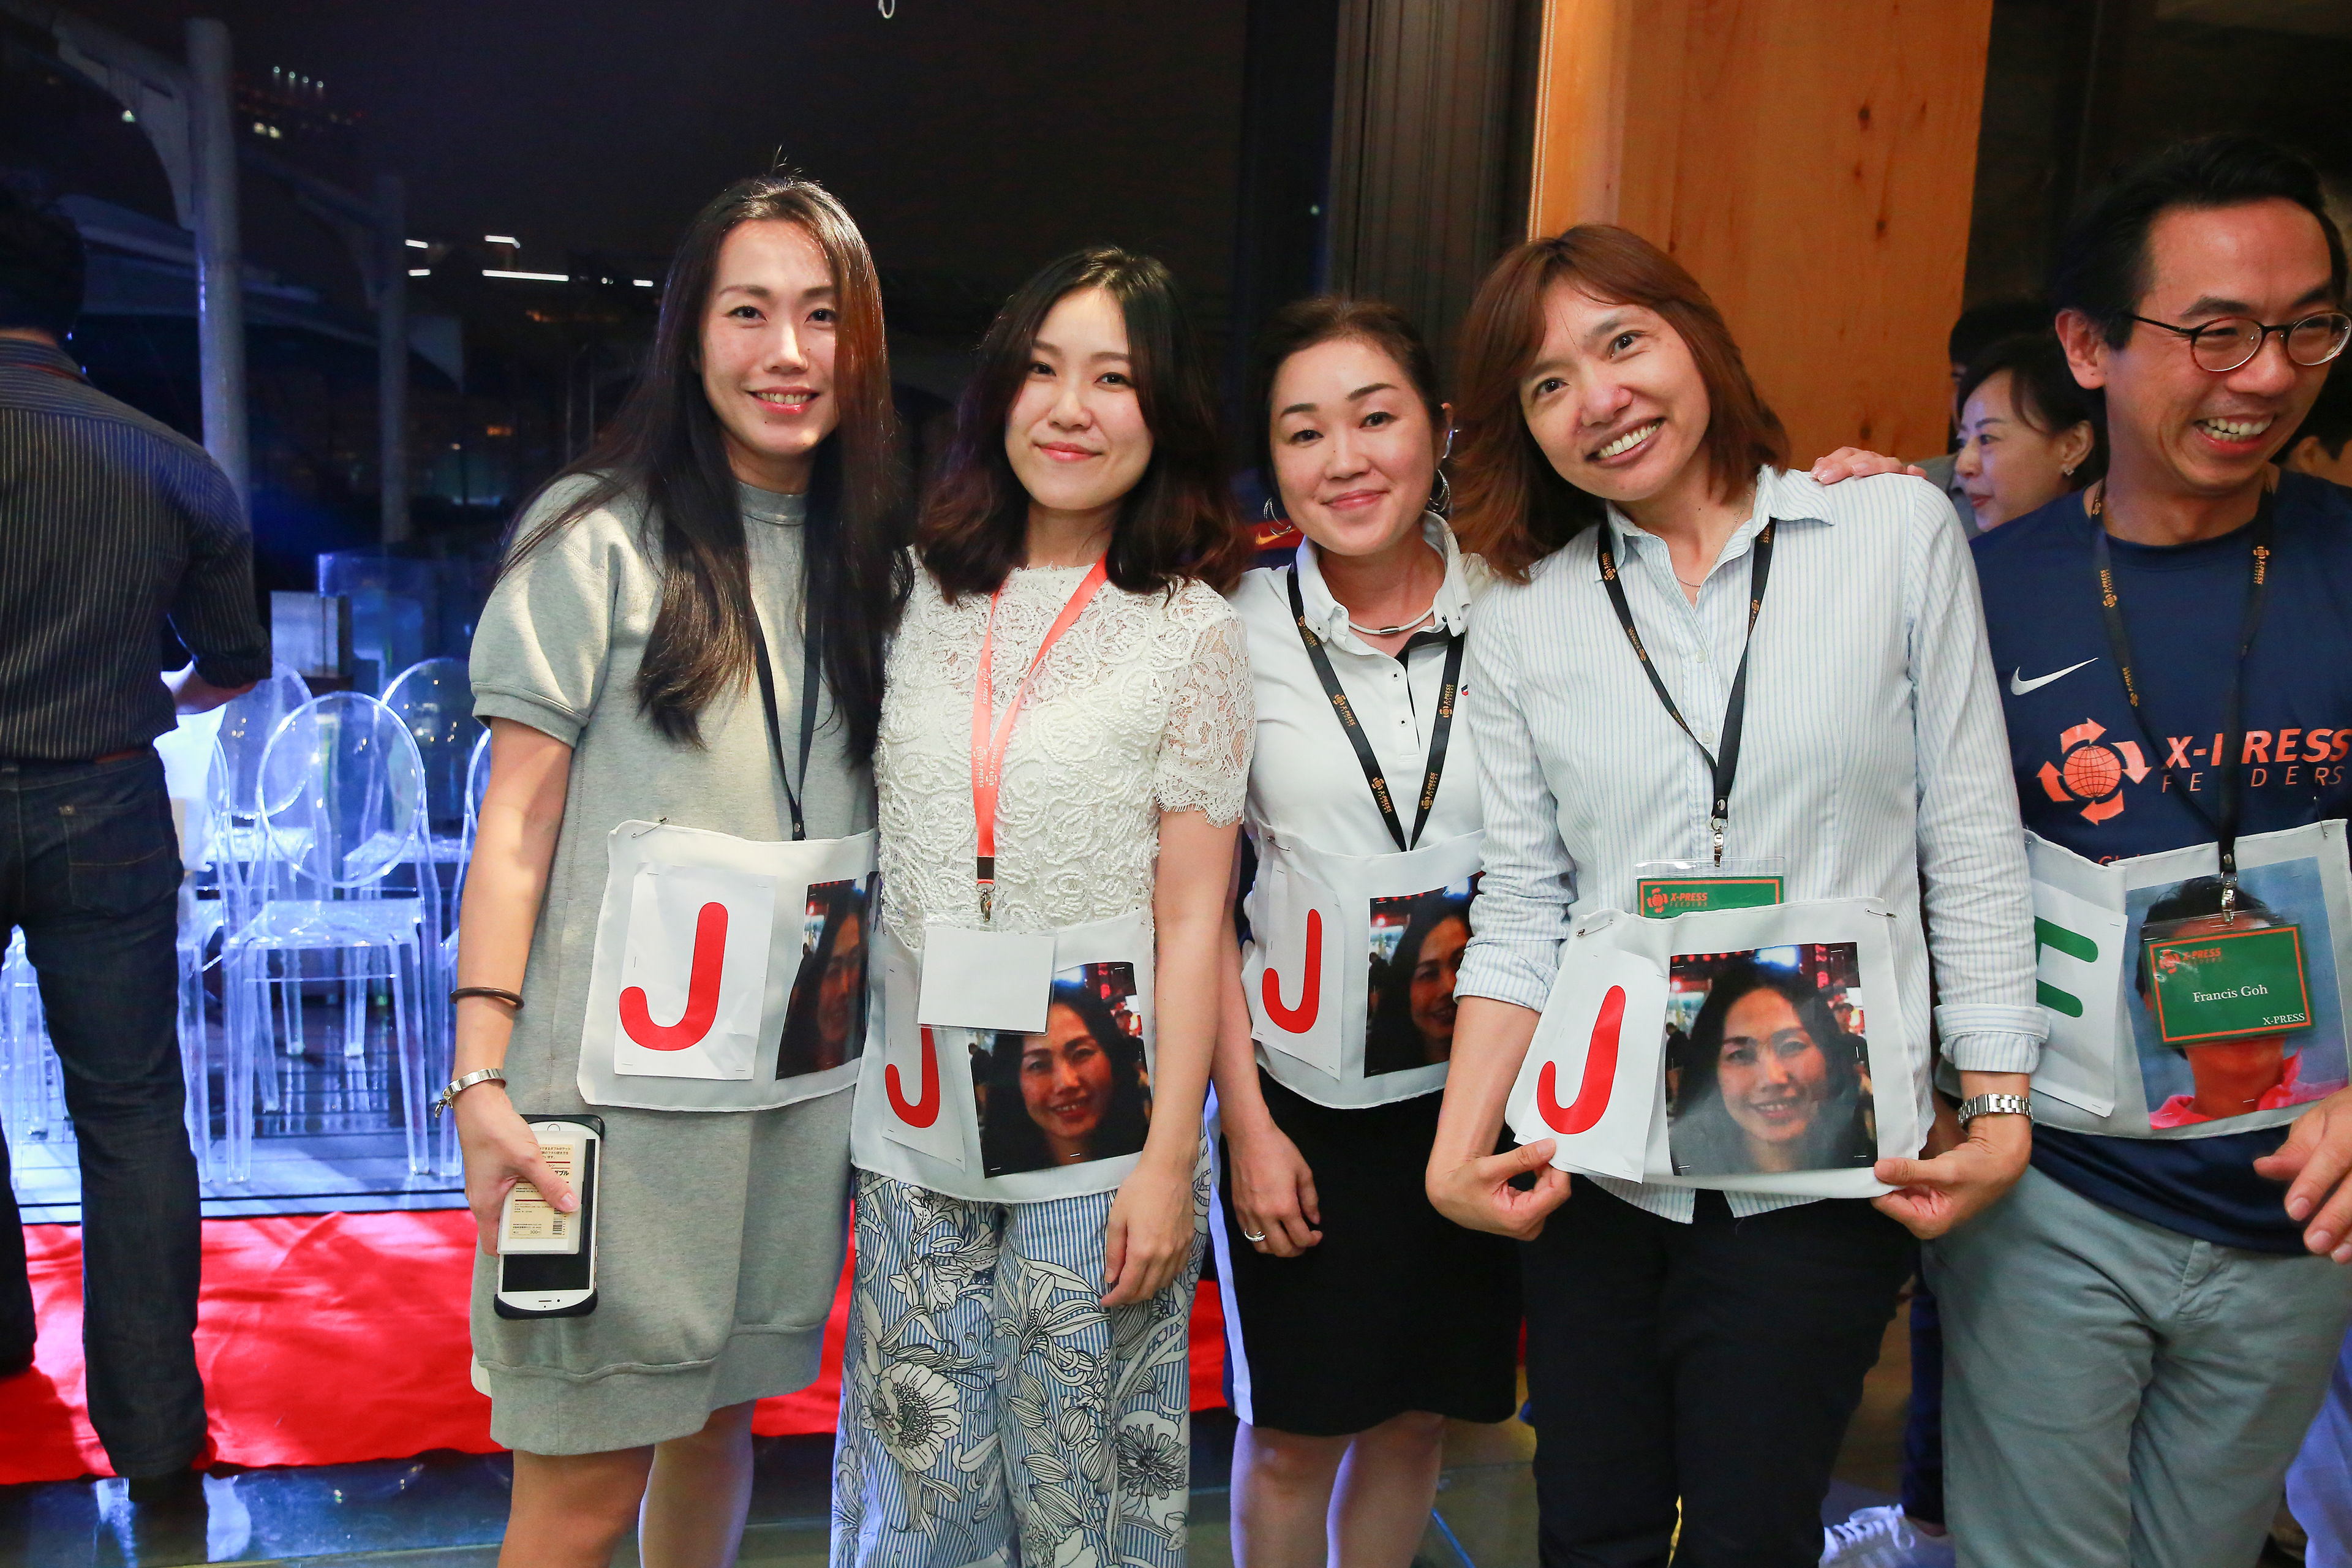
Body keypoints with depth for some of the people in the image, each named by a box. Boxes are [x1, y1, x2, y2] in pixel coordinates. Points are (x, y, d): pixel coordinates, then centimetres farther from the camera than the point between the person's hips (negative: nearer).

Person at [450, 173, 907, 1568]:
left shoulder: (874, 559, 10)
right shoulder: (600, 536, -6)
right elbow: (518, 821, -7)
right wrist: (482, 1076, -14)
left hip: (806, 1075, 5)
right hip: (623, 1074, -4)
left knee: (724, 1414, 17)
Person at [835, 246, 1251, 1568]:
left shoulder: (1191, 630, -5)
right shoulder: (922, 592, 5)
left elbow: (1192, 919, -6)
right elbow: (868, 847, 11)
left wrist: (1170, 1160, -9)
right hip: (919, 1120, 3)